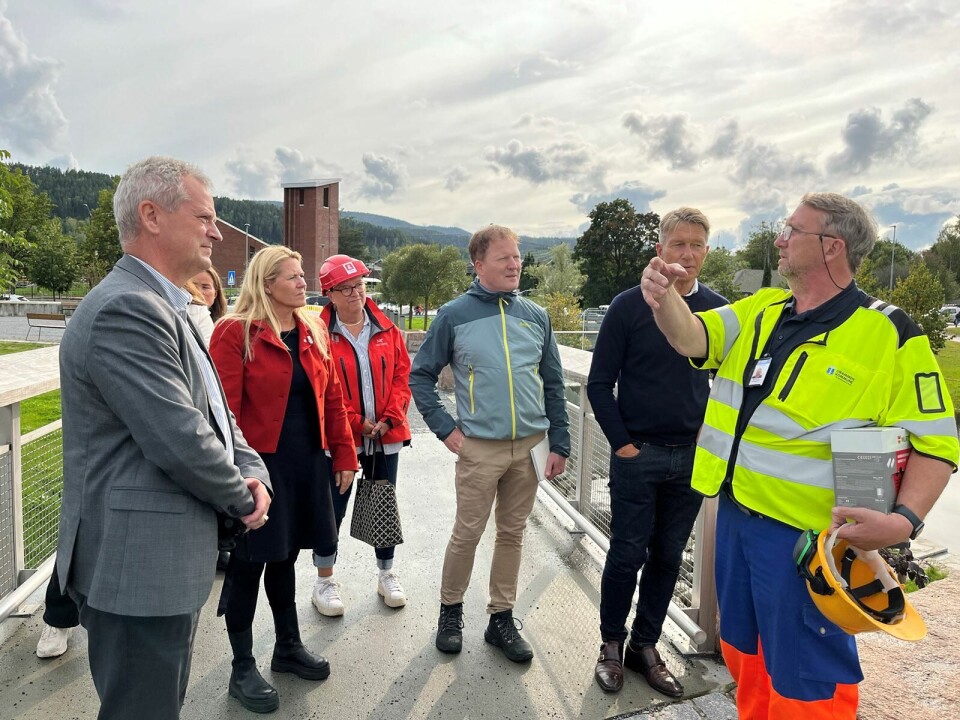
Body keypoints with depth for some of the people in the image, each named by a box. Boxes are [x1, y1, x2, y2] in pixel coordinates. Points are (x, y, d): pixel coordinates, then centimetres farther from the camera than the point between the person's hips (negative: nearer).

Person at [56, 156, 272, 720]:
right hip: (140, 566, -10)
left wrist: (253, 472, -2)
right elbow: (180, 439, -26)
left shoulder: (165, 308, 13)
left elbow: (215, 412, 14)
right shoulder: (125, 309, -22)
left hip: (167, 562, 10)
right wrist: (242, 498, -9)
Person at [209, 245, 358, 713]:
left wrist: (344, 456, 8)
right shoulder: (235, 333, -12)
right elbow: (225, 410, -16)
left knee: (284, 555, 20)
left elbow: (332, 398, 10)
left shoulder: (313, 332, 8)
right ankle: (242, 669, 25)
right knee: (249, 563, 8)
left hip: (307, 463, 6)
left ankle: (289, 648, 37)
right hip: (259, 464, -6)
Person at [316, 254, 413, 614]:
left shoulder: (387, 331, 4)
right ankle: (324, 582, 26)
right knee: (333, 510, 7)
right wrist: (356, 423, -14)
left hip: (386, 436, 4)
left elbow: (402, 376, 3)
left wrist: (389, 419, -9)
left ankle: (386, 574, 34)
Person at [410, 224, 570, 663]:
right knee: (467, 534, 5)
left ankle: (502, 618, 29)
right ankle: (451, 610, 28)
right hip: (479, 447, -3)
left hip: (530, 446, 3)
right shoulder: (455, 315, -3)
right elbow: (420, 376, 2)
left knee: (512, 534, 13)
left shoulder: (536, 316, 6)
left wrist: (559, 444, 6)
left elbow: (553, 384, 10)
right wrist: (446, 429, -5)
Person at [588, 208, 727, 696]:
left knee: (668, 556, 13)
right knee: (627, 554, 6)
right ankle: (611, 643, 27)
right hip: (637, 454, -3)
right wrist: (621, 443, -8)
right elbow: (599, 383, -5)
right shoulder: (629, 305, -7)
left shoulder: (718, 310, 2)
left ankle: (645, 646, 31)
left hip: (692, 457, 3)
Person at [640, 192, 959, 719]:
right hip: (734, 515, 6)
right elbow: (692, 338, -9)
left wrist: (905, 519, -24)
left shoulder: (890, 335, -11)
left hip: (807, 536, -6)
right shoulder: (760, 311, 5)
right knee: (744, 655, 24)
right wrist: (665, 296, -30)